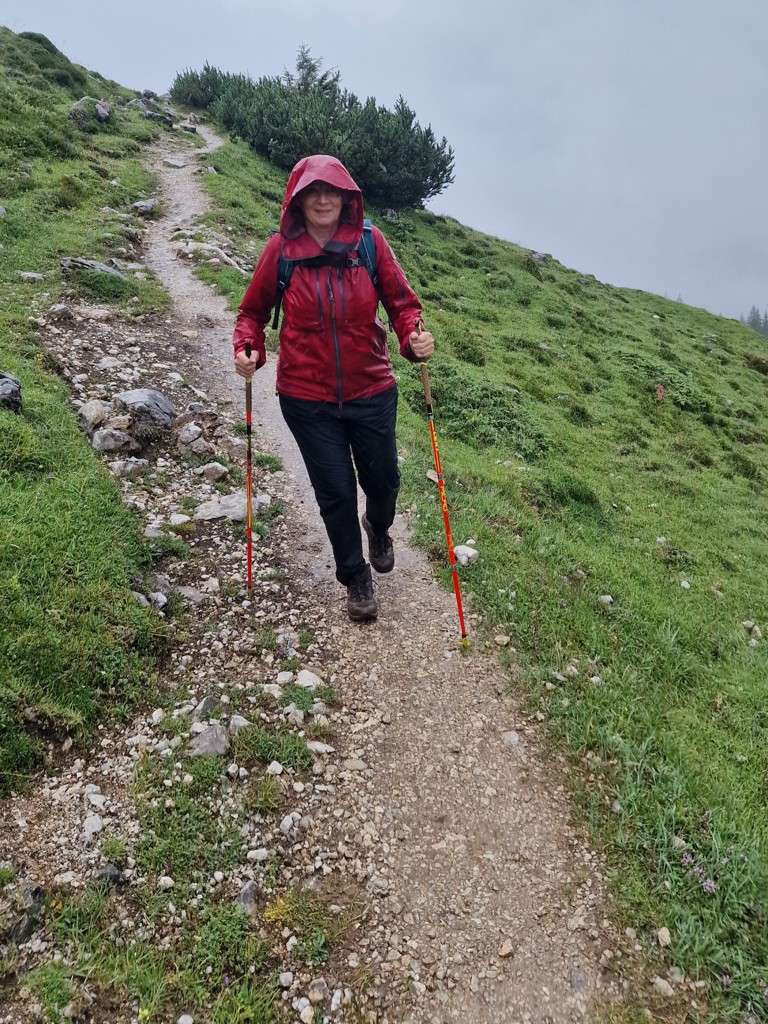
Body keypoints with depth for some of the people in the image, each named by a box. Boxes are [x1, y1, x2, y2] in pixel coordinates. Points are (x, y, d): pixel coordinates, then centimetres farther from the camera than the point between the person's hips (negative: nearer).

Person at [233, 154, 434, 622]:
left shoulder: (369, 241, -5)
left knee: (384, 480, 11)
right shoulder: (281, 249, -6)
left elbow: (402, 301, 0)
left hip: (371, 390, 1)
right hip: (308, 398, -1)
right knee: (336, 491, 6)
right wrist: (248, 349, -14)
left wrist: (416, 337, -20)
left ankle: (379, 529, 50)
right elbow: (254, 311, 5)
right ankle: (355, 576, 32)